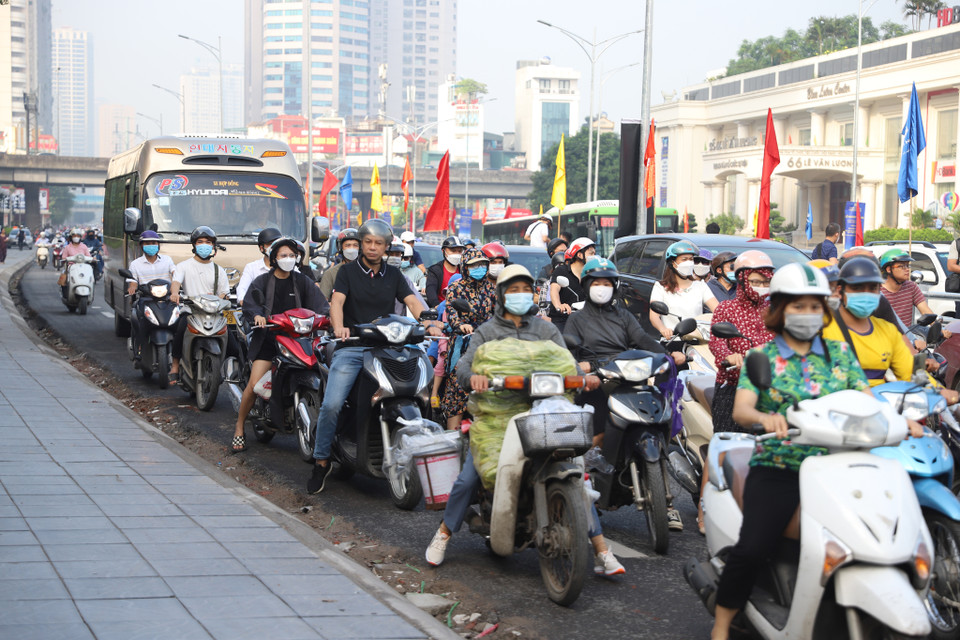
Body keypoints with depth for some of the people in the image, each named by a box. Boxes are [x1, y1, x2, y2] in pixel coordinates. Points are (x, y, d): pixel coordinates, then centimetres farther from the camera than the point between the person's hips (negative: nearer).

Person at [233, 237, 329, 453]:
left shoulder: (302, 281, 13)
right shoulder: (262, 281, 8)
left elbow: (319, 302, 2)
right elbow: (248, 303, -6)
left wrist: (324, 314, -20)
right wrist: (257, 315, -28)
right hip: (268, 338, -2)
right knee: (255, 384, -15)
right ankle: (239, 428, 2)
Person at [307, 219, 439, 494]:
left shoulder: (394, 275, 16)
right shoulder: (348, 271, 8)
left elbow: (412, 301, 4)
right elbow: (337, 301, -8)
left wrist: (428, 324, -16)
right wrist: (339, 327, -29)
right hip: (351, 348, -2)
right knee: (331, 404, -16)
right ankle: (321, 461, -3)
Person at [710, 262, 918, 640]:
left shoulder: (840, 354, 15)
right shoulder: (762, 357, 6)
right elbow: (740, 409, -8)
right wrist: (766, 418, -31)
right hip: (777, 468, -3)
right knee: (752, 548, -22)